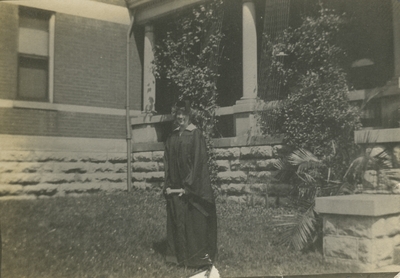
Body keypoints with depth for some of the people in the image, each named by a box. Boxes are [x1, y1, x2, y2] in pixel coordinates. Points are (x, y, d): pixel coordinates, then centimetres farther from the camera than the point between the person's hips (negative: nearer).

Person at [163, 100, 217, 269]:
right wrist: (168, 185, 1)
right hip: (174, 188, 5)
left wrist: (188, 186, -14)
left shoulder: (195, 135, -7)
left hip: (192, 187, -5)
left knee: (194, 222, -1)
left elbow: (198, 162, -12)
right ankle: (179, 256, 19)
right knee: (176, 222, 8)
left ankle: (199, 258, 10)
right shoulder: (172, 137, 10)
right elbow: (167, 161, 10)